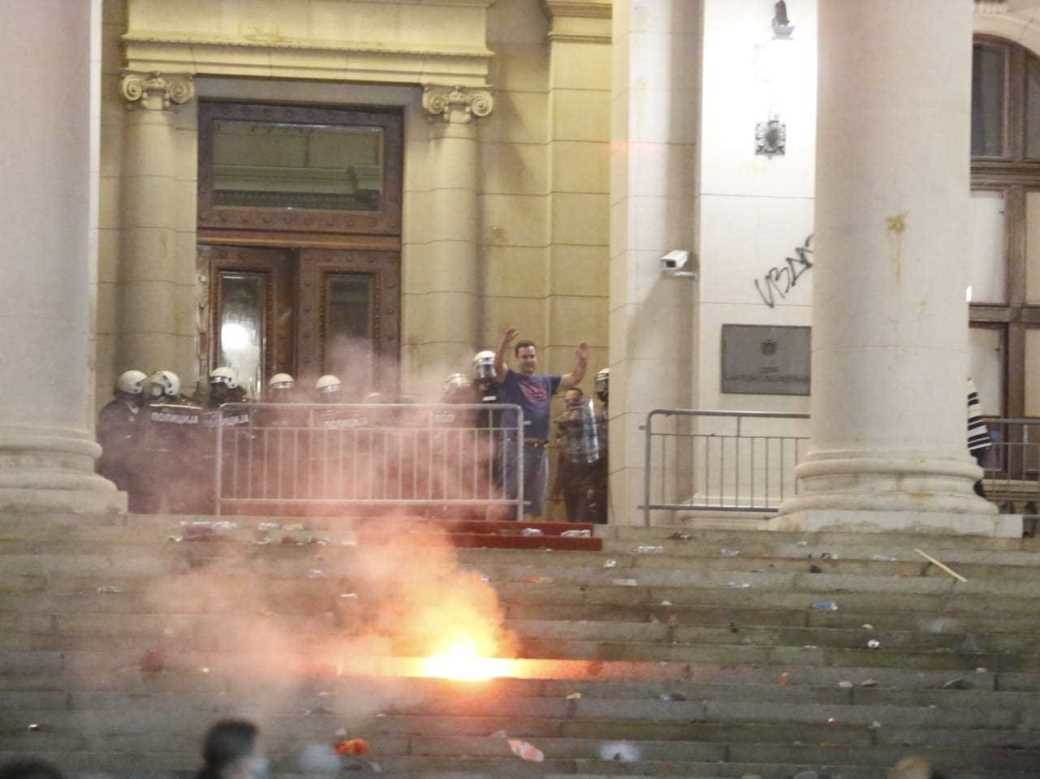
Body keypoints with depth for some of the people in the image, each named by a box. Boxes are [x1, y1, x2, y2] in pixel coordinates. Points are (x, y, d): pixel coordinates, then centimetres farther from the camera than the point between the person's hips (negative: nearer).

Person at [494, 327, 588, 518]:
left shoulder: (546, 381, 17)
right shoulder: (510, 379, 3)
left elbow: (574, 379, 17)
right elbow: (498, 366, -16)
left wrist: (582, 360, -1)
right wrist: (503, 345, -34)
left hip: (540, 449, 5)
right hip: (517, 447, -5)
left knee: (537, 502, 10)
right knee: (512, 498, -7)